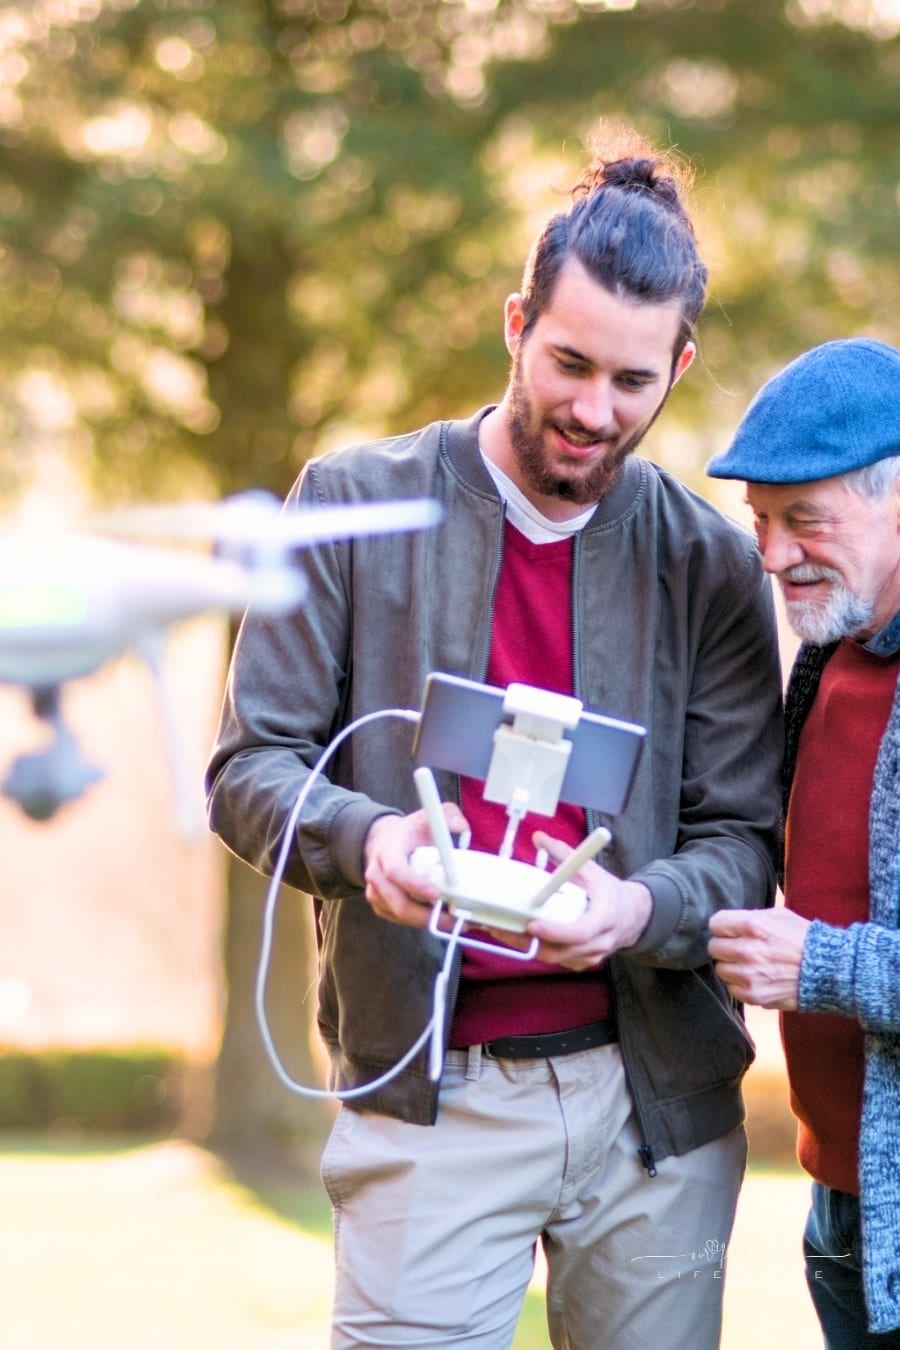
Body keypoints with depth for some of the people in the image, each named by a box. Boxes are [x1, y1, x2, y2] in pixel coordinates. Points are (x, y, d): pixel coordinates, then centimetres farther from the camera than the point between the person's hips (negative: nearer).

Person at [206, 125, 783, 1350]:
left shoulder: (712, 566, 4)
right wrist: (364, 838, -23)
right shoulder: (355, 505, 1)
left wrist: (639, 909, -21)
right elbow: (248, 768, -1)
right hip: (430, 1099, -2)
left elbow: (742, 836, 2)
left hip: (657, 1097, 2)